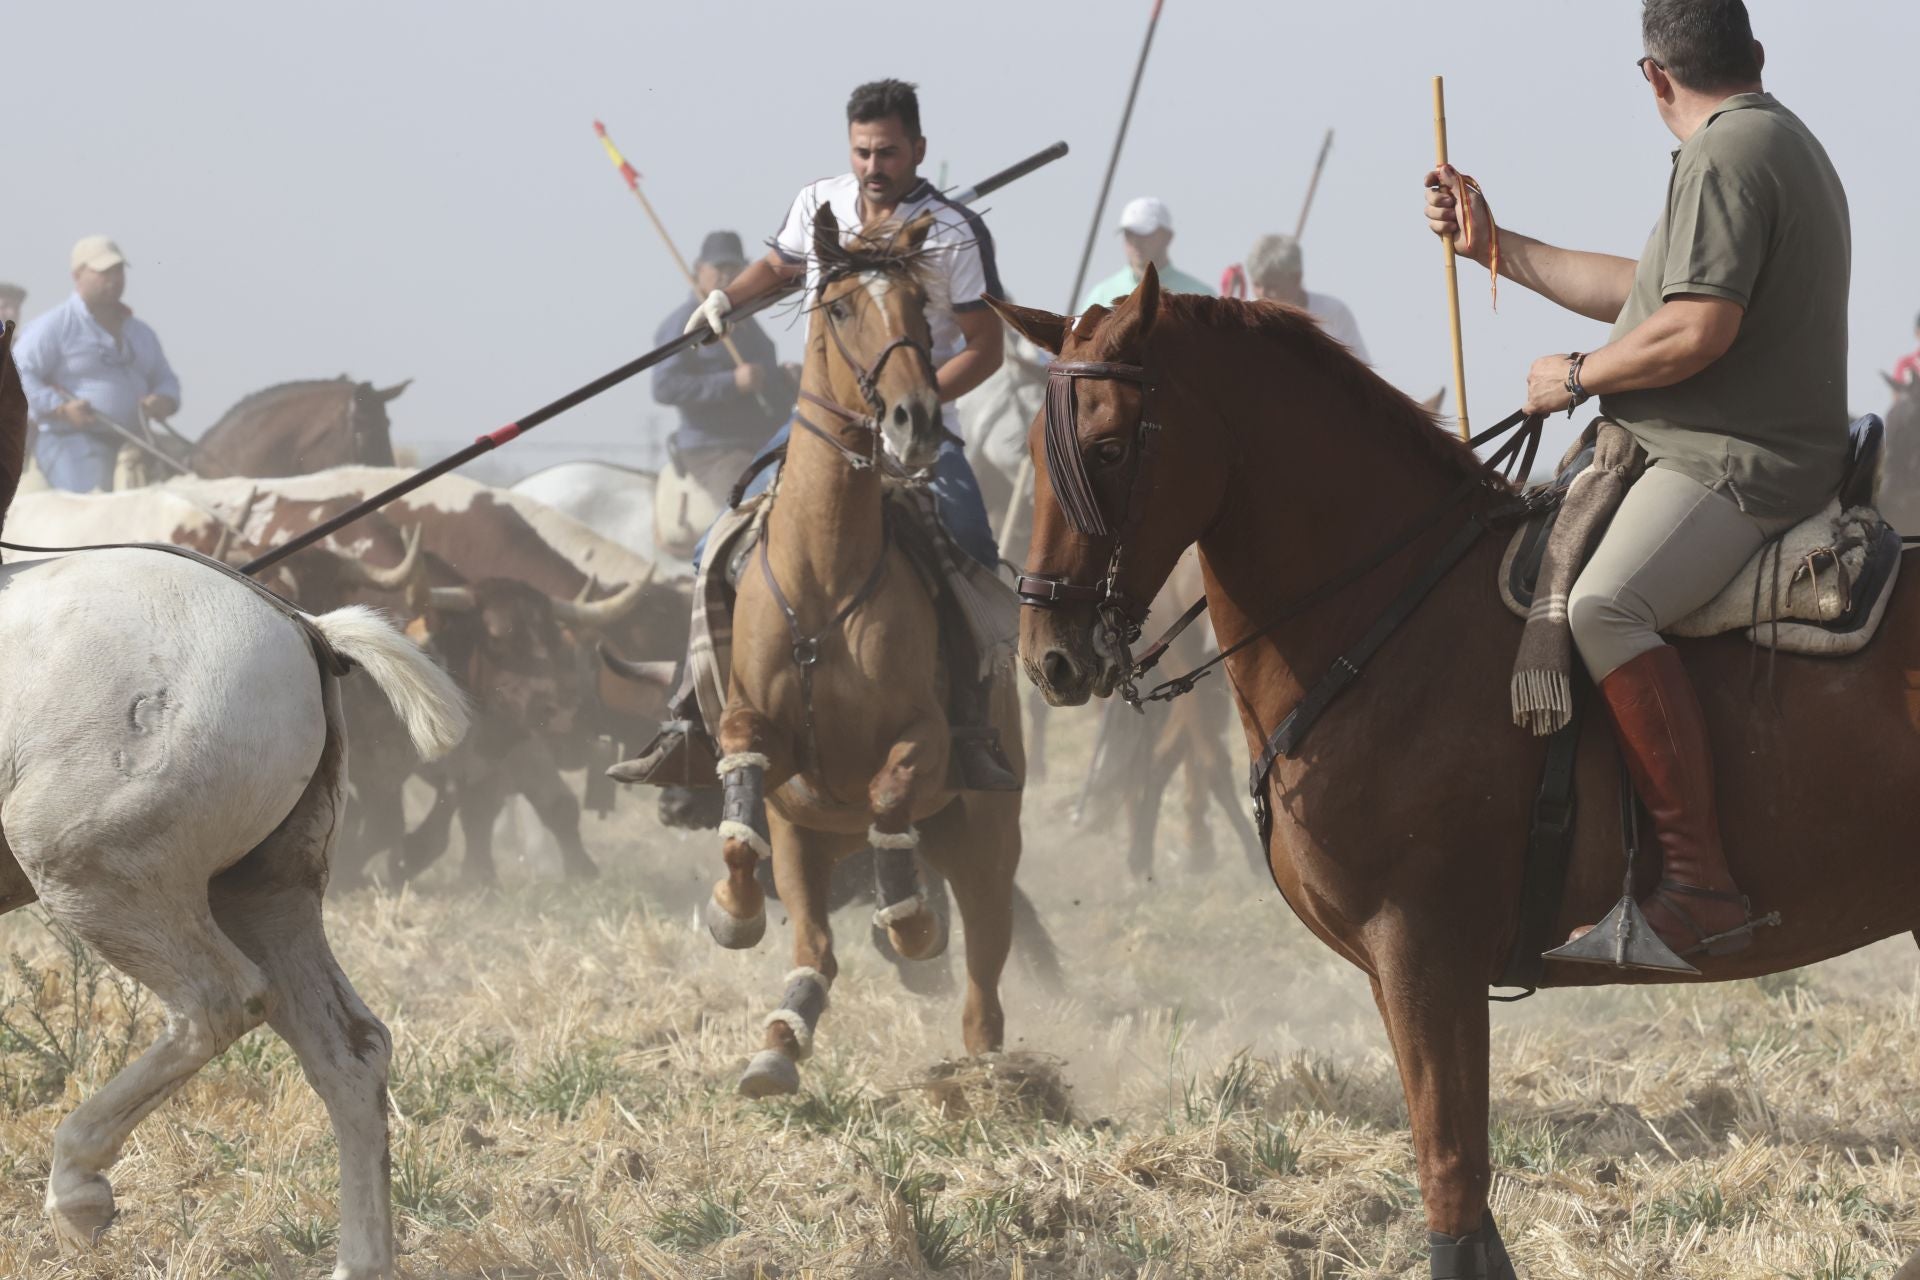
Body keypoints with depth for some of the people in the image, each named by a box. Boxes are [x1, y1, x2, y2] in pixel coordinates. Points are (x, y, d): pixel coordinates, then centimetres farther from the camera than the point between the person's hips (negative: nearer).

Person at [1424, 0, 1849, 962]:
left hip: (1731, 466, -11)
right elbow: (1645, 294, 28)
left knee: (1602, 608, -32)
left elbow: (1698, 329, -25)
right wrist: (1494, 248, 30)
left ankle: (1702, 888, -39)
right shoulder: (1786, 145, 22)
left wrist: (1578, 377, -10)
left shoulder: (1723, 157, -13)